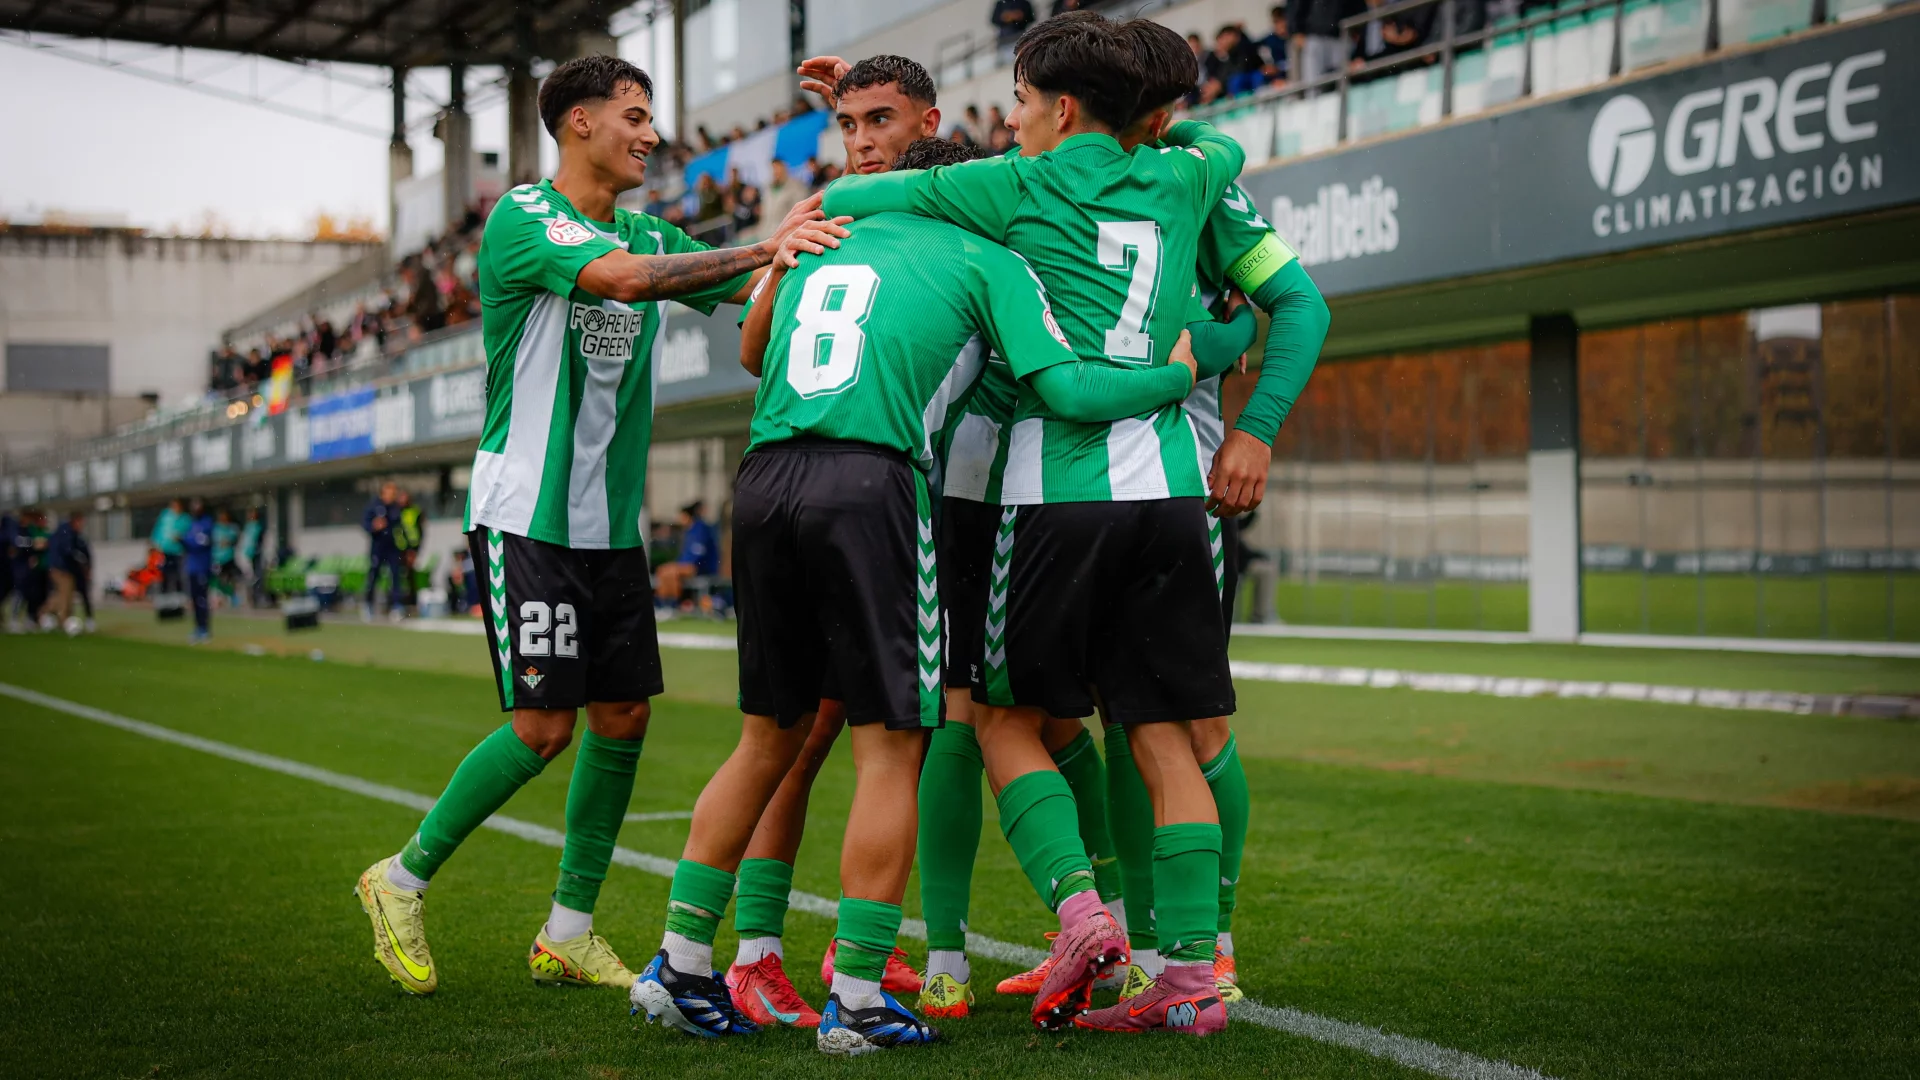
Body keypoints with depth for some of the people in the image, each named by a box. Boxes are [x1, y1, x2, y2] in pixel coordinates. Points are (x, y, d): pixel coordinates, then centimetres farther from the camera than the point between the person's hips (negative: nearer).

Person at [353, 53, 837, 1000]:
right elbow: (621, 277, -27)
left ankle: (569, 932, 15)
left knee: (623, 718, 4)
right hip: (525, 516, -7)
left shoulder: (650, 234, 12)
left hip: (613, 523, 7)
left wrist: (818, 235, -9)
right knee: (543, 725, -9)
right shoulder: (520, 218, -10)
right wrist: (762, 247, -31)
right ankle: (404, 879, 11)